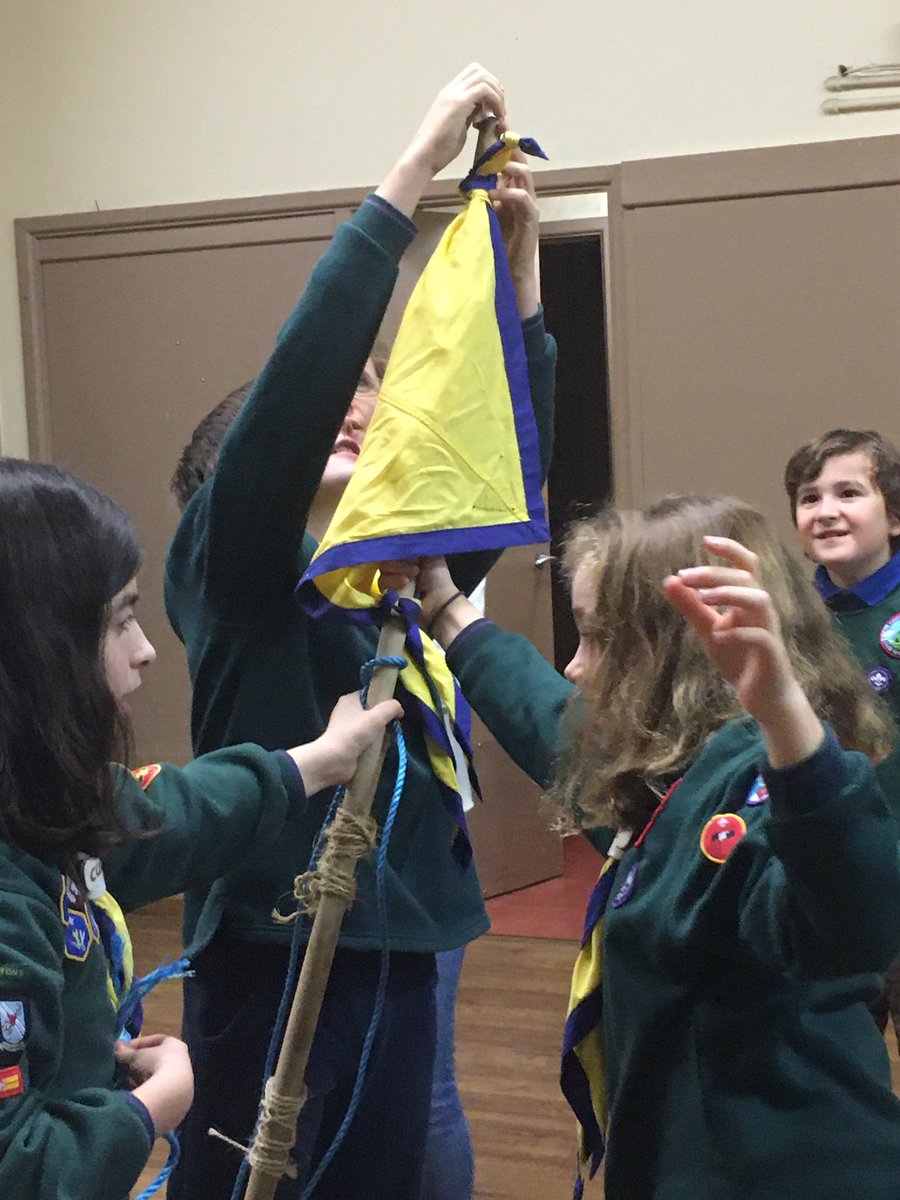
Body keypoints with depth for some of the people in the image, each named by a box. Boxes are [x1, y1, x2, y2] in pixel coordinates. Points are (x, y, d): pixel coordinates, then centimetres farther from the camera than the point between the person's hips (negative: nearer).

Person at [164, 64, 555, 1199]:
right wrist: (421, 158, -22)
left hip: (397, 948, 6)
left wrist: (519, 268, -12)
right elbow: (300, 366, -20)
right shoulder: (231, 559, -6)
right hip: (268, 955, -5)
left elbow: (515, 452, -2)